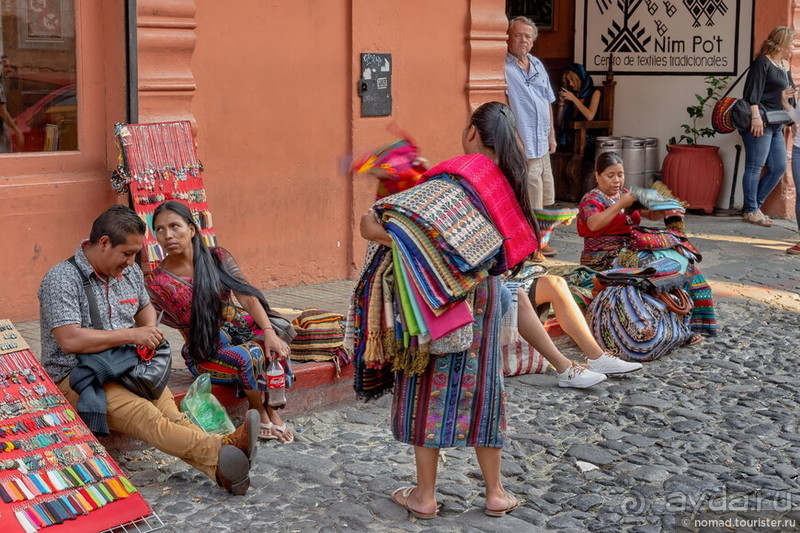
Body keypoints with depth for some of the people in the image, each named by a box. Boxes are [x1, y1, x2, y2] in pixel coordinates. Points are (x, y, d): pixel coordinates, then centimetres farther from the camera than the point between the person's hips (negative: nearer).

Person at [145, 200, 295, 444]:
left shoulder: (217, 258, 2)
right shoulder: (156, 282, -6)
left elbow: (246, 296, -8)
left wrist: (269, 332, -20)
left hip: (241, 330, 3)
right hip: (204, 352, -3)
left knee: (275, 348, -29)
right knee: (246, 357, -33)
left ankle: (272, 411, -10)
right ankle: (259, 414, -7)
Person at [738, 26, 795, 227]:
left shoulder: (784, 66, 19)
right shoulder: (762, 63, -7)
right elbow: (753, 92, -15)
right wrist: (756, 117, -23)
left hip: (776, 126, 9)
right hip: (760, 123, -9)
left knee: (779, 167, 7)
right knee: (755, 166, -5)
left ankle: (755, 205, 15)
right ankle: (751, 211, 0)